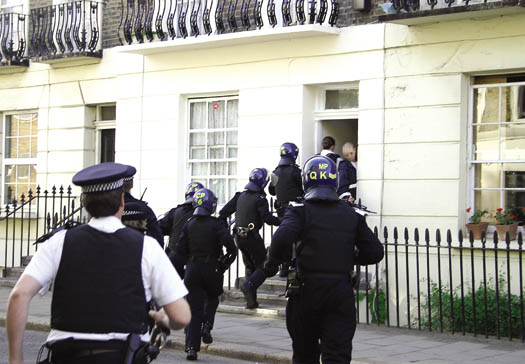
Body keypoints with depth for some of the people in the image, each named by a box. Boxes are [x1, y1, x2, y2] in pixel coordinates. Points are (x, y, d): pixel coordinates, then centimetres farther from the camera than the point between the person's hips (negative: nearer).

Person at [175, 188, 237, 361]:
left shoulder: (189, 225, 3)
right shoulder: (216, 224, -8)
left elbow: (180, 250, 3)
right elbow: (230, 244, -19)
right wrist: (226, 262, -3)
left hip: (193, 269, 2)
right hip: (212, 269, -2)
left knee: (194, 309, 5)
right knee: (212, 298, 25)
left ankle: (191, 347, -2)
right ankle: (207, 325, 1)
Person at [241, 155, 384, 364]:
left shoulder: (300, 211, -2)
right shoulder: (351, 215, 8)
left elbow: (282, 239, -22)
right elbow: (375, 252, 6)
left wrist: (269, 267, -7)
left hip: (306, 291, -1)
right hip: (341, 293, 1)